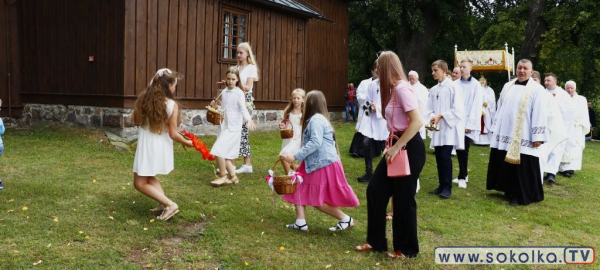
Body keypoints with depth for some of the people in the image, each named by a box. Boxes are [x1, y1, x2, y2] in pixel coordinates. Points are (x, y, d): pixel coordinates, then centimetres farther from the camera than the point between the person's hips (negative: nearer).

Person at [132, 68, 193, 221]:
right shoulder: (172, 105, -13)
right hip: (161, 146, 2)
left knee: (140, 183, 11)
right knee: (149, 177, 28)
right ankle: (164, 202, 16)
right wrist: (187, 142, 6)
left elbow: (136, 121, 5)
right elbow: (173, 134, -10)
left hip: (146, 145, -2)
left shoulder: (143, 98, -8)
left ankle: (170, 205, 2)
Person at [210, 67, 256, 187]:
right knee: (225, 153, 7)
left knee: (219, 150, -14)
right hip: (223, 126, 7)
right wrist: (214, 105, 3)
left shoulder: (239, 93, -10)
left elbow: (243, 108, -20)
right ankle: (233, 176, 18)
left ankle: (223, 176, -1)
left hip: (233, 127, -7)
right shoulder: (224, 92, 11)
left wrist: (249, 119, -37)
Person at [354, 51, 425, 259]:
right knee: (375, 190, 9)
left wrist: (397, 147, -21)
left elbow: (417, 121, -25)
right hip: (397, 146, 10)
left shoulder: (402, 88, -17)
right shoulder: (394, 89, 13)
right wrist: (392, 146, 7)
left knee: (403, 198, 2)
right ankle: (375, 241, 22)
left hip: (410, 148, -10)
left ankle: (406, 248, 20)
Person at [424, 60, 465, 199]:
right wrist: (432, 117, -10)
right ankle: (442, 185, 18)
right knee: (439, 157, 8)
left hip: (449, 127, -6)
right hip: (437, 128, 6)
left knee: (445, 156, -10)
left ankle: (447, 187, -1)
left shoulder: (454, 87, -6)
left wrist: (441, 116, -15)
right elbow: (429, 109, 11)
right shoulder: (433, 90, 11)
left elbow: (458, 109, -12)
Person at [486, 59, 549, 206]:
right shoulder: (507, 86, 12)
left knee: (522, 168, -3)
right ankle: (509, 190, 27)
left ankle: (521, 196, 8)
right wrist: (495, 128, 13)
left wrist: (537, 137, -15)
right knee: (505, 165, 12)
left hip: (523, 138, -6)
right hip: (504, 134, 6)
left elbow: (540, 115, -10)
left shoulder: (537, 89, -5)